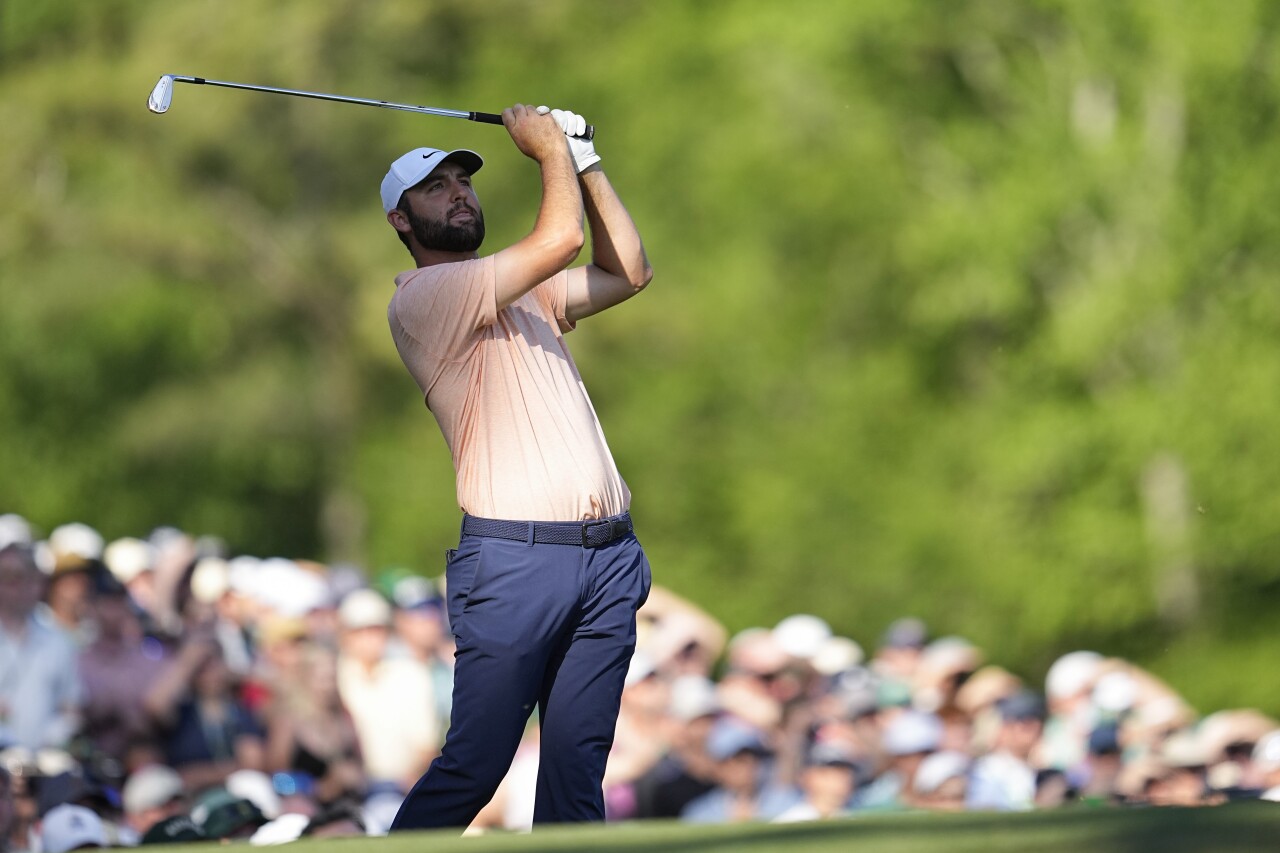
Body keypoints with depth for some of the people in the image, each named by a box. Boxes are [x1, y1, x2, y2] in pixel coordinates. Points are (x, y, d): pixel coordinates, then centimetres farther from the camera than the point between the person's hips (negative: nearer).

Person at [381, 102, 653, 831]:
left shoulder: (526, 290, 23)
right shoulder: (422, 298, -4)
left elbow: (629, 271, 21)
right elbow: (563, 239, -12)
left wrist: (584, 161, 18)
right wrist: (550, 147, 4)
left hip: (610, 554, 7)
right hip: (516, 559, -7)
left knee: (578, 766, 1)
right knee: (473, 766, -9)